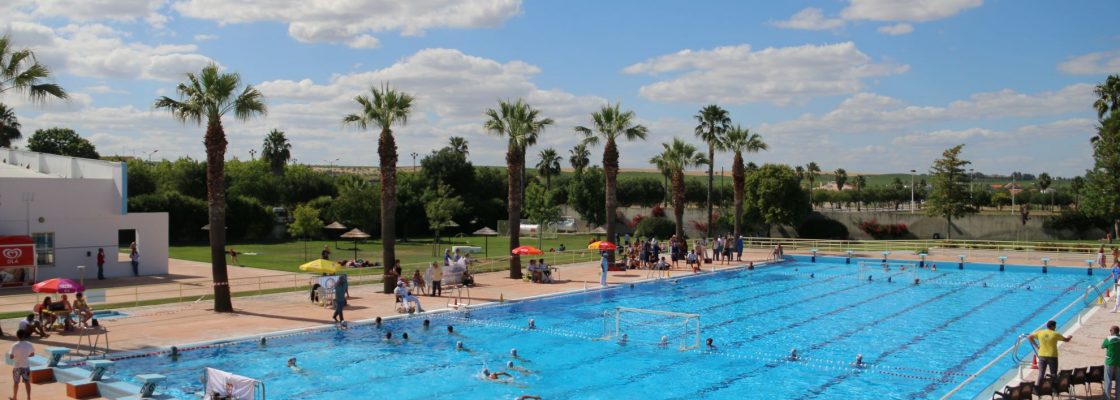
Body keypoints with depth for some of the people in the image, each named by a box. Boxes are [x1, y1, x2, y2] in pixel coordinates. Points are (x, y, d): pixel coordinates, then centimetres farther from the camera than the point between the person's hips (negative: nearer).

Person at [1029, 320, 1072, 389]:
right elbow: (1066, 340, 8)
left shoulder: (1040, 333, 1)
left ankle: (1037, 387, 1)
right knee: (1053, 374, 10)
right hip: (1052, 356, -2)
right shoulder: (1055, 334, -6)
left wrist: (1036, 345, 8)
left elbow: (1029, 337, 5)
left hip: (1042, 356, 2)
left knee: (1041, 373, 7)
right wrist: (1069, 337, 32)